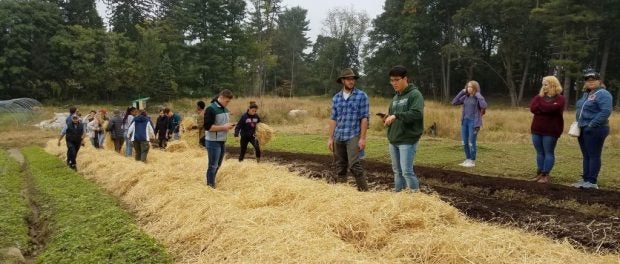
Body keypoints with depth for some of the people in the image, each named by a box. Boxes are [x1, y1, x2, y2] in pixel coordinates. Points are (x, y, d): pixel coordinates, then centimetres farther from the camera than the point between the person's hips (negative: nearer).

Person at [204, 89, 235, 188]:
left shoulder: (225, 109, 9)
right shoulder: (211, 109, -18)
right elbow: (208, 127, -23)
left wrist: (229, 125, 0)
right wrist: (223, 127, -22)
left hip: (222, 141, 8)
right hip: (213, 142, -8)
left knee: (218, 165, 17)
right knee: (213, 165, 0)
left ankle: (212, 183, 31)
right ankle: (210, 186, 11)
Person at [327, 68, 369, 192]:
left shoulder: (361, 96, -4)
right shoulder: (336, 98, 8)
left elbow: (364, 118, -6)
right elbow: (333, 119, 10)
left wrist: (362, 138, -11)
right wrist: (330, 138, 6)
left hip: (353, 136, -5)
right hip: (338, 137, 5)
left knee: (354, 165, -15)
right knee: (340, 166, 12)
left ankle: (364, 190, -7)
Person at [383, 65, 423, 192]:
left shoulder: (415, 94, -8)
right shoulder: (395, 97, 16)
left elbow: (417, 113, -23)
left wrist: (396, 116, -27)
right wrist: (388, 119, 3)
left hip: (408, 140, -8)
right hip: (393, 140, 8)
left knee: (407, 171, -9)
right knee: (397, 171, 13)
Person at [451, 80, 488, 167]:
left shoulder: (478, 98, -5)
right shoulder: (465, 97, 9)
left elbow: (484, 106, -23)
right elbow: (454, 102, 5)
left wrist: (478, 95, -15)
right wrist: (462, 92, 2)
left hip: (473, 122, -6)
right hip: (464, 121, 6)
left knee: (471, 143, -3)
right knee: (465, 143, 9)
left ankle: (472, 161, 9)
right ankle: (467, 160, 22)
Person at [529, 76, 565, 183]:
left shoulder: (559, 98, -4)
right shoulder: (539, 96, 10)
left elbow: (552, 108, -23)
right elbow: (532, 108, -7)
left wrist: (540, 104, -8)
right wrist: (546, 108, -15)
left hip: (550, 130, -5)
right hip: (537, 129, 5)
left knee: (549, 152, 1)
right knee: (539, 152, 10)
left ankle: (546, 175, 4)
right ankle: (539, 173, 16)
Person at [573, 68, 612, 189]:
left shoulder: (602, 94, -10)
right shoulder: (586, 94, 17)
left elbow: (606, 111, -21)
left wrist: (592, 125, -22)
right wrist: (579, 124, 12)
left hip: (595, 130, -9)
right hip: (583, 129, 9)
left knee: (594, 156, -4)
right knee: (586, 156, 12)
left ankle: (592, 182, 0)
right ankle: (586, 179, 19)